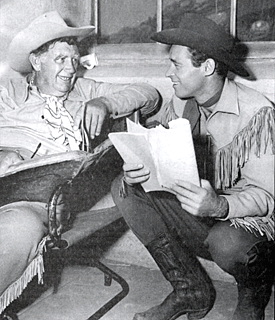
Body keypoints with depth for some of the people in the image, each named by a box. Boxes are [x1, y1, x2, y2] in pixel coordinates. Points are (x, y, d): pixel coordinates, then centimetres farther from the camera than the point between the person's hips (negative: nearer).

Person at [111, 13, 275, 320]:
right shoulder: (180, 105, 0)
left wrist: (220, 206, -39)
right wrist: (132, 171, -24)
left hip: (248, 220, -5)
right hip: (194, 216, 6)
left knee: (226, 243, -39)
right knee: (125, 190, -10)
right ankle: (192, 290, -1)